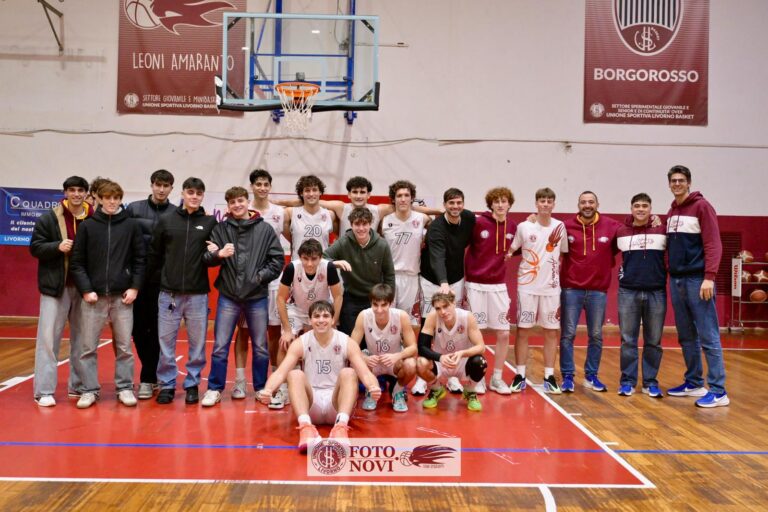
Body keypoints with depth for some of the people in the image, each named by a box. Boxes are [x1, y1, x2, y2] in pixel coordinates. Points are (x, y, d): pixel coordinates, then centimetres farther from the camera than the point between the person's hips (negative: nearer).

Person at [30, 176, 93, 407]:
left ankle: (78, 385, 24)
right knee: (49, 337, -1)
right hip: (56, 286, -2)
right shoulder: (49, 218, -2)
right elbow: (35, 247, -2)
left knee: (82, 337, 11)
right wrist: (57, 247, -19)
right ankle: (44, 391, 5)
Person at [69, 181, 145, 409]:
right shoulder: (87, 225, 2)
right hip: (94, 296, 0)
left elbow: (140, 259, 4)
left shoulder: (132, 225, 3)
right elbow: (77, 262, 2)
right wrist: (86, 289, -7)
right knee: (88, 347, 5)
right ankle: (89, 390, 16)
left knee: (124, 347, 6)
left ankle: (125, 388, 17)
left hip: (122, 296, 0)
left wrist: (135, 287, -4)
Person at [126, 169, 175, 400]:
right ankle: (155, 371, 23)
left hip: (163, 281, -1)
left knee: (157, 329, 3)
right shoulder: (134, 209, 3)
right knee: (138, 328, 7)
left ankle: (147, 378, 13)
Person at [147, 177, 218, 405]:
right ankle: (166, 384, 18)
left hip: (198, 294, 0)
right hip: (169, 292, 0)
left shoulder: (210, 222, 4)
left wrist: (216, 253, -10)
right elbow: (154, 255, 8)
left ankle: (192, 384, 19)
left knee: (197, 342, 6)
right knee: (166, 341, 5)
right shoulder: (166, 221, 5)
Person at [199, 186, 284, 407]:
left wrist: (260, 276, -9)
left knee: (260, 347, 9)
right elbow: (205, 258, -2)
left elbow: (278, 259, 2)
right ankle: (215, 389, 16)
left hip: (257, 297, 0)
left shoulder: (265, 229, 2)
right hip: (228, 296, 0)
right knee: (220, 346, 3)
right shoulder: (220, 229, 3)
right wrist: (218, 254, -22)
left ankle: (262, 389, 24)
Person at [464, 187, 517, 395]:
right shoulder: (479, 222, -9)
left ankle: (497, 378, 19)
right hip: (476, 285, -3)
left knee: (503, 333, 3)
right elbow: (464, 246, -2)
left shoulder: (513, 226, 1)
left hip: (499, 285, 3)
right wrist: (465, 275, -3)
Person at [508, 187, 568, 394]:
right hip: (527, 286, -1)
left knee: (551, 331, 4)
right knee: (522, 330, 1)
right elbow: (510, 250, 6)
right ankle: (520, 376, 9)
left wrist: (560, 277, 7)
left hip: (552, 287, 2)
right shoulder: (524, 227, -2)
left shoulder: (560, 227, 3)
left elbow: (564, 255, 11)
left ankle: (549, 376, 12)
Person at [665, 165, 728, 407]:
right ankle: (694, 383, 22)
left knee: (708, 337, -6)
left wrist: (709, 277, -21)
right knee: (686, 337, 12)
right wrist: (670, 274, 6)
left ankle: (718, 391, -2)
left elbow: (713, 244, -13)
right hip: (676, 280, 7)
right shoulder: (671, 212, 15)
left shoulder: (701, 206, -5)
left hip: (697, 279, -7)